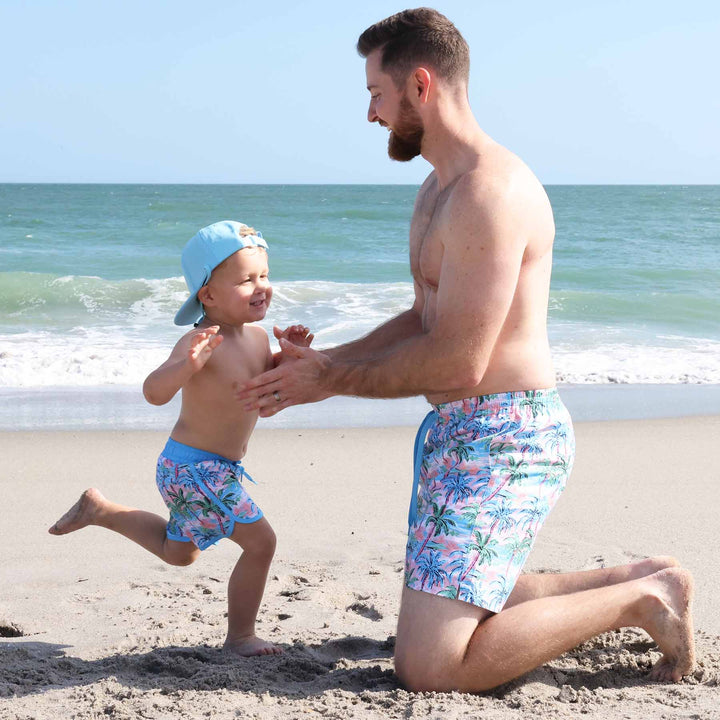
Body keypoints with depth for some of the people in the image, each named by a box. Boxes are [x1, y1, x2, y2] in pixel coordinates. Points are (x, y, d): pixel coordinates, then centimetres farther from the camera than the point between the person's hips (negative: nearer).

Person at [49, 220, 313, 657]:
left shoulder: (257, 337, 1)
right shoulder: (201, 342, -27)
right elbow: (155, 392, -38)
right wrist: (189, 364, -57)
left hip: (221, 469, 10)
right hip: (195, 468, -10)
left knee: (178, 552, 28)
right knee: (261, 541, -11)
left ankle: (99, 508, 38)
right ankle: (240, 637, 6)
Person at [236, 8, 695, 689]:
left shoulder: (490, 191, -21)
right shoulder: (438, 188, 15)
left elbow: (457, 361, -23)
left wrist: (335, 380, -10)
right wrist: (322, 360, 11)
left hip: (502, 437, -11)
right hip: (458, 430, 11)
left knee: (426, 666, -17)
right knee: (469, 603, 25)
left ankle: (640, 601, -4)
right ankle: (642, 580, 25)